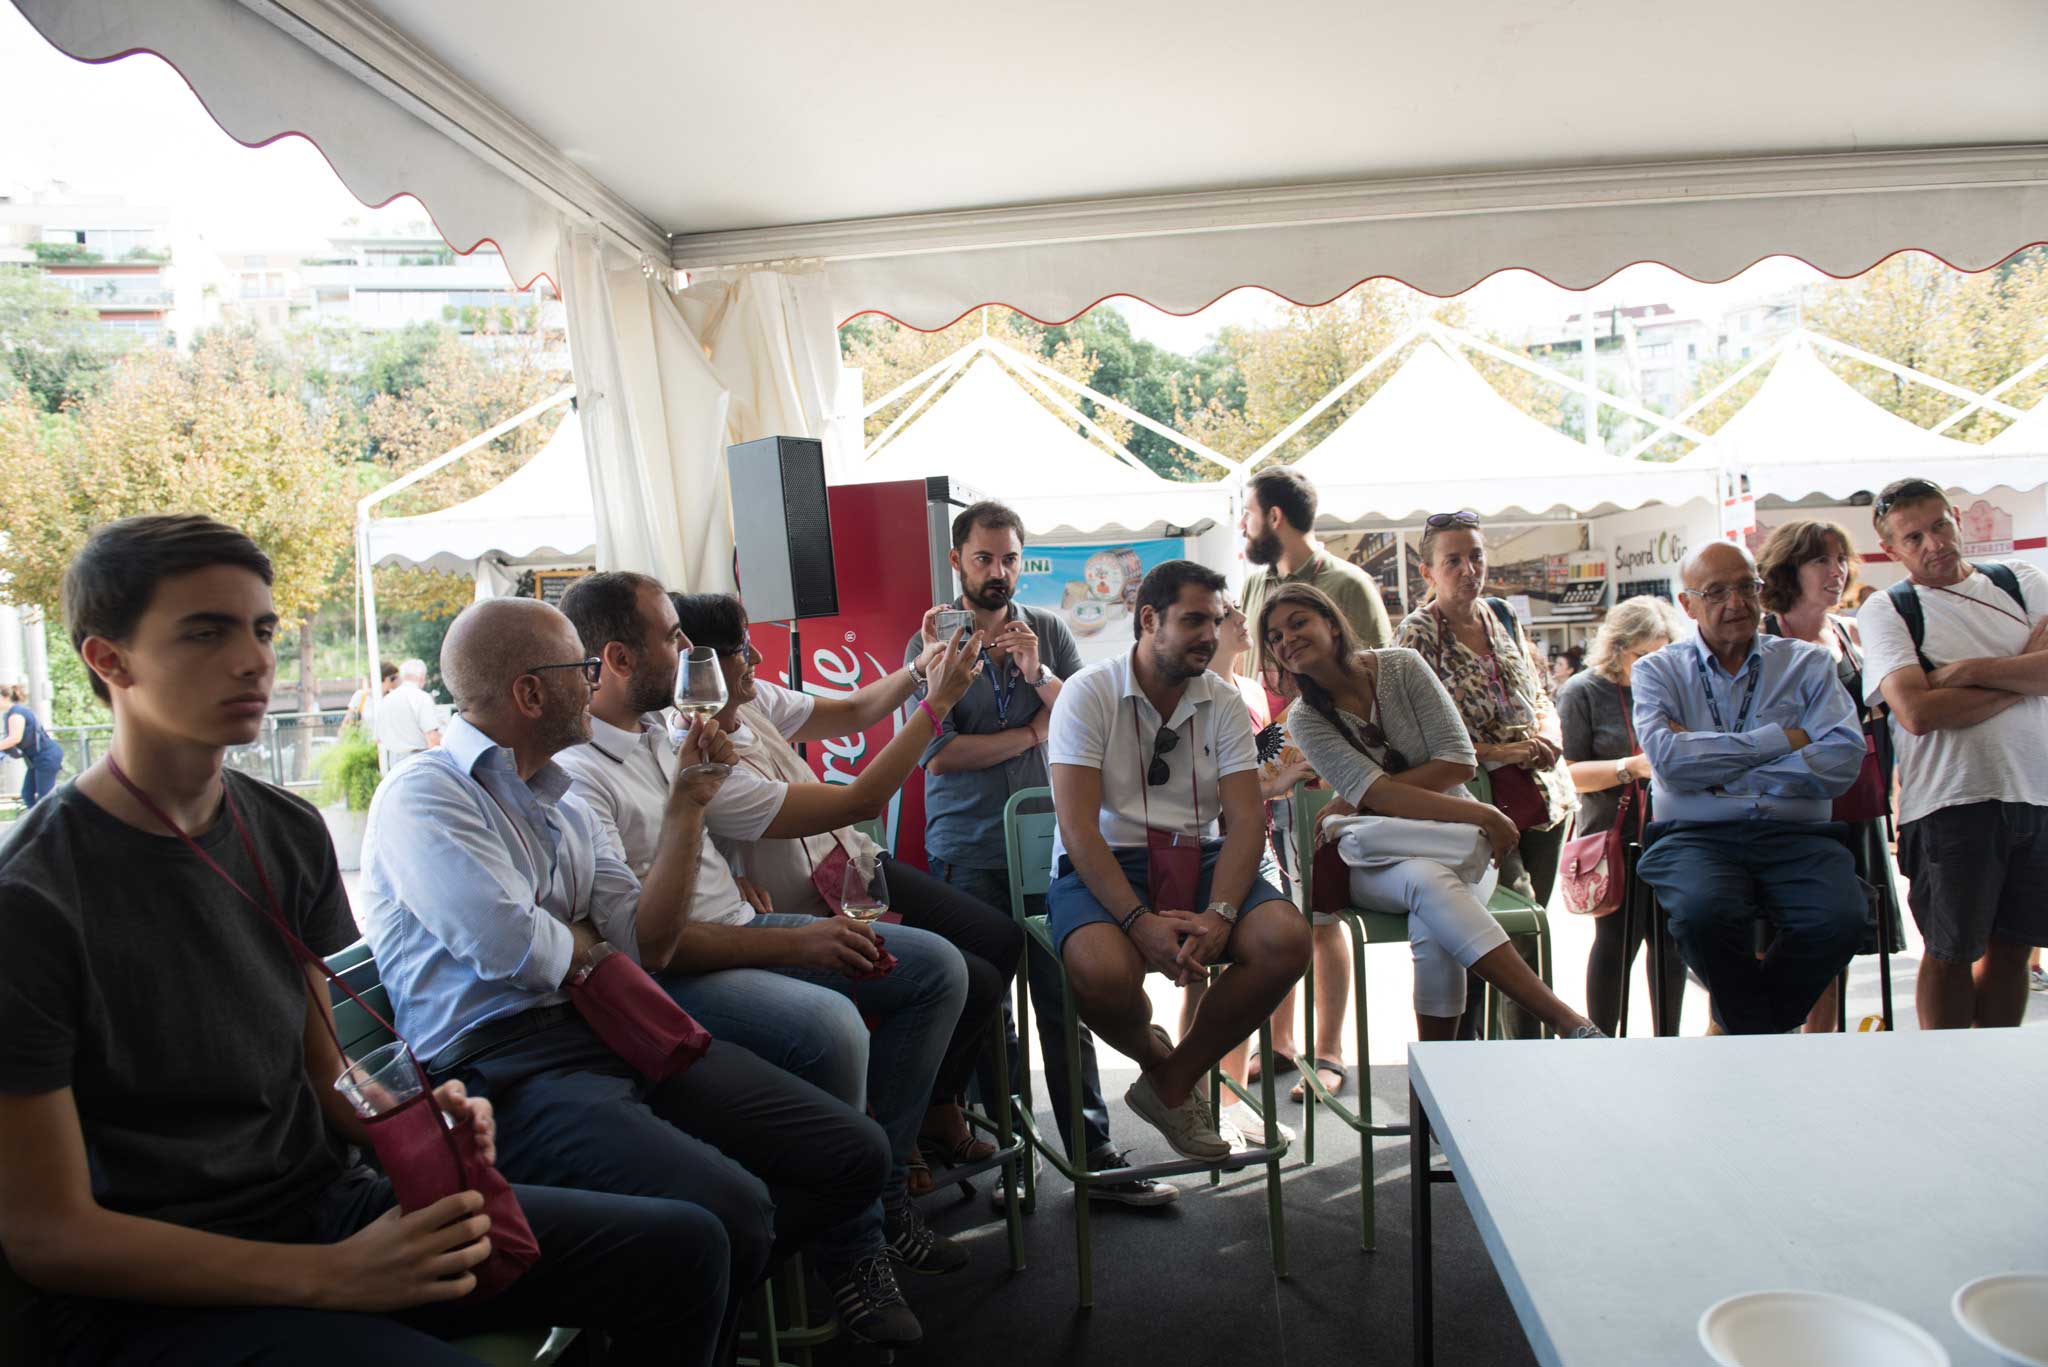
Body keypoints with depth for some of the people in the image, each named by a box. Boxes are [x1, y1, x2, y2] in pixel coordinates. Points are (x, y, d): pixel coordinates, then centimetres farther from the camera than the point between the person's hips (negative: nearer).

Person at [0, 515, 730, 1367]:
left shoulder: (289, 833, 2)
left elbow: (323, 1071, 9)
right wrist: (332, 1278, -20)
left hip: (330, 1204, 6)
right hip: (152, 1296, -6)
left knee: (682, 1247, -3)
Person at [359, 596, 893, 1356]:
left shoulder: (563, 808, 19)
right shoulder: (423, 795, -5)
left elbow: (648, 948, 12)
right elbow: (513, 948, -20)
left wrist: (687, 805, 9)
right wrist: (587, 945, 3)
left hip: (614, 1036, 8)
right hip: (510, 1068, -8)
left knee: (855, 1155, -5)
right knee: (729, 1208, -32)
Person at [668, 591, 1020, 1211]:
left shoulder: (752, 700, -6)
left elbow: (849, 711, 11)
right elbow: (862, 800, -31)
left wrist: (918, 670, -6)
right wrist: (938, 702, -27)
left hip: (859, 869, 9)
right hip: (811, 922, -9)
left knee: (1002, 938, 2)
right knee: (972, 983, -17)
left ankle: (938, 1105, 23)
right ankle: (883, 1192, 2)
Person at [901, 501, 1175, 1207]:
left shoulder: (1049, 631, 9)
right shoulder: (931, 644, 1)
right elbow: (939, 753, -10)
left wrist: (1037, 674, -13)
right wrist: (1033, 733, -3)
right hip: (967, 853, -1)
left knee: (1064, 1003, 2)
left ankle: (1094, 1156, 11)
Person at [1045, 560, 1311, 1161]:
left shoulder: (1223, 703, 7)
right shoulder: (1088, 693, -6)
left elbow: (1246, 820, -2)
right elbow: (1078, 829, -14)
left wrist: (1220, 913, -20)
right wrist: (1140, 921, -26)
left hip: (1197, 861, 4)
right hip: (1103, 866, -4)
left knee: (1286, 939, -24)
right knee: (1103, 971, -36)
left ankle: (1173, 1082, 0)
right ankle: (1156, 1059, 5)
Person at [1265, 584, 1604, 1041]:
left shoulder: (1402, 666, -2)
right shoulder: (1305, 719, -3)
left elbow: (1459, 762, -10)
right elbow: (1378, 793, -16)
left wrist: (1356, 800, -13)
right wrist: (1483, 815, -24)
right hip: (1375, 861, -1)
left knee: (1432, 926, -34)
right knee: (1428, 880, -36)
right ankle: (1570, 1024, -43)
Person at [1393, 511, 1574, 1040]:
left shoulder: (1503, 616, 12)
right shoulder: (1416, 636, -8)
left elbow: (1540, 693, 20)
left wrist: (1549, 734, -2)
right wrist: (1498, 753, -19)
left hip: (1541, 794, 7)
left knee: (1528, 933, 11)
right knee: (1524, 937, -9)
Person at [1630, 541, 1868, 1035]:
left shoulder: (1807, 663, 15)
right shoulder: (1658, 670, 12)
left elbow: (1843, 759, -3)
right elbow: (1668, 759, -8)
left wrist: (1712, 763, -6)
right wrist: (1779, 740, -3)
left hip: (1795, 834, 2)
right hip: (1695, 834, -2)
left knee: (1840, 918, -29)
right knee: (1705, 911, -34)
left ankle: (1739, 1023, 0)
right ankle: (1764, 1029, -1)